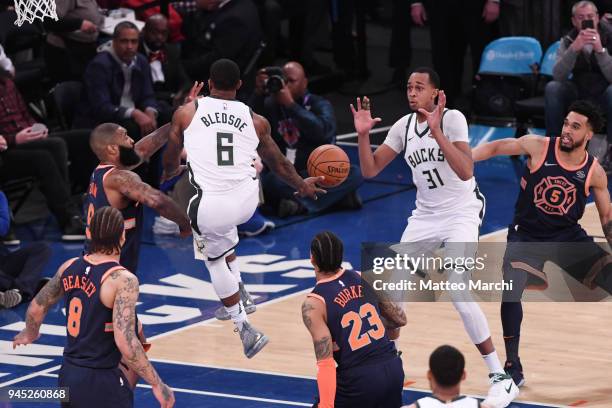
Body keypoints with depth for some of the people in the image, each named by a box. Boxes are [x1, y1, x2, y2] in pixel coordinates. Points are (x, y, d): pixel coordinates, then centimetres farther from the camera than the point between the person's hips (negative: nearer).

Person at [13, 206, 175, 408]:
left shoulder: (70, 267, 3)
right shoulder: (123, 280, -19)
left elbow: (36, 309, 17)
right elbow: (125, 342, -26)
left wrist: (30, 334, 38)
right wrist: (157, 384, -19)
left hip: (67, 376, 7)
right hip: (101, 383, -7)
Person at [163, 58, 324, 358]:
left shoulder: (186, 113, 2)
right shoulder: (255, 121, 6)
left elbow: (170, 161, 17)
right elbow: (278, 163, 21)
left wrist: (170, 173, 41)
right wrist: (302, 186, 40)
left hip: (210, 206, -3)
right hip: (248, 200, 3)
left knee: (215, 259, 22)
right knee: (222, 232, 37)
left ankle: (245, 330, 15)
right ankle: (240, 293, 38)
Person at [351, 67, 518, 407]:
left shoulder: (453, 118, -18)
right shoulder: (403, 126, 1)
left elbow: (465, 172, -30)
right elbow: (370, 170, 4)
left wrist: (437, 132, -37)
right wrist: (364, 134, -11)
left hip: (461, 213, -7)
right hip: (426, 215, 7)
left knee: (457, 292, -21)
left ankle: (502, 378, -17)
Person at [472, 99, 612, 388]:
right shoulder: (538, 147, -13)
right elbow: (496, 148, -4)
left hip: (569, 236, 2)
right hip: (527, 236, -2)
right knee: (510, 293, -22)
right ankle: (513, 367, -7)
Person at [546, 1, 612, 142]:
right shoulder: (568, 41, -2)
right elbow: (558, 77, -18)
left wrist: (600, 50, -35)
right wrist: (573, 49, -32)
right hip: (578, 94, 2)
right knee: (552, 87, -25)